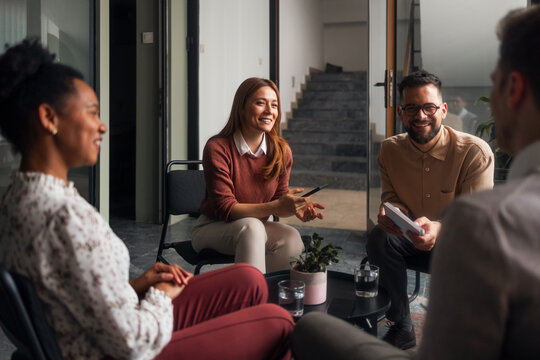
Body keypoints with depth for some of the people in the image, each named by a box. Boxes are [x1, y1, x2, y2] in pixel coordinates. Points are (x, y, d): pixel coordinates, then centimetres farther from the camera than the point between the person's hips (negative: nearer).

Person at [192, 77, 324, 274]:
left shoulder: (281, 151, -4)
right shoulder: (217, 149, -19)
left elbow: (279, 201, 4)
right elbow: (226, 209, -23)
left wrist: (296, 208, -20)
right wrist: (277, 206, -33)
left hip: (257, 228, 4)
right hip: (212, 230, -4)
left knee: (290, 237, -27)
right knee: (252, 227, -35)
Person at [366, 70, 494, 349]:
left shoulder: (475, 152, -18)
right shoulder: (390, 150, -4)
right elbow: (392, 197, 4)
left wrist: (439, 228, -43)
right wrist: (389, 212, -24)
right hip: (409, 236, 4)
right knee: (379, 238, -26)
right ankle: (401, 327, -9)